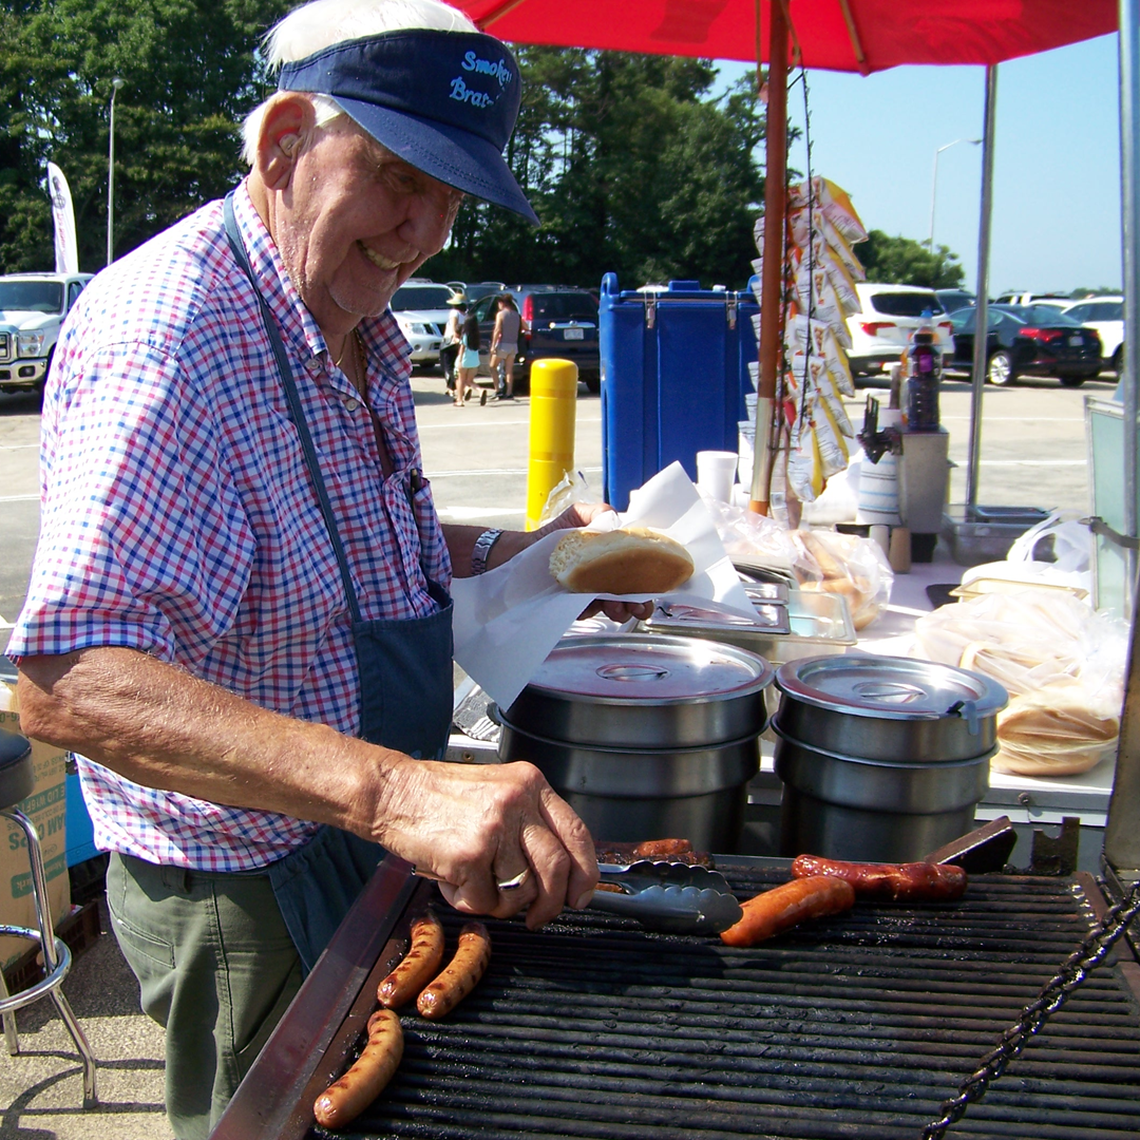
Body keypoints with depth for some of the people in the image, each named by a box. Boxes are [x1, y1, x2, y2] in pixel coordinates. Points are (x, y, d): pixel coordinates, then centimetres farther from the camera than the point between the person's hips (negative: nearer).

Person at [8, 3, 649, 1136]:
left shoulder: (355, 326, 5)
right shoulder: (167, 332, -27)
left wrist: (522, 555, 2)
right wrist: (393, 789, -50)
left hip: (362, 849, 9)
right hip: (245, 892, -9)